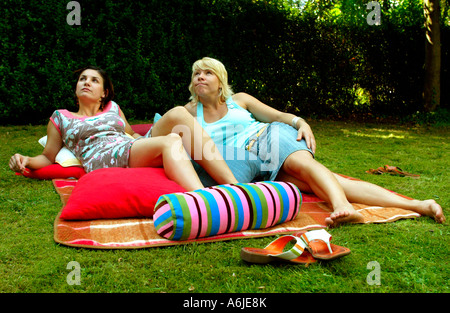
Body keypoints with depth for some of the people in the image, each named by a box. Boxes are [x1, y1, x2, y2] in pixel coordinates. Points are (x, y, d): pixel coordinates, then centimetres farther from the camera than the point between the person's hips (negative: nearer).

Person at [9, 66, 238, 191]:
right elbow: (48, 157, 23)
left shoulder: (113, 108, 31)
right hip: (102, 161, -4)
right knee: (170, 141, -34)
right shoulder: (61, 118, 23)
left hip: (137, 150, 5)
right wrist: (26, 161, 2)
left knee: (178, 113, -23)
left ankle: (234, 187, -36)